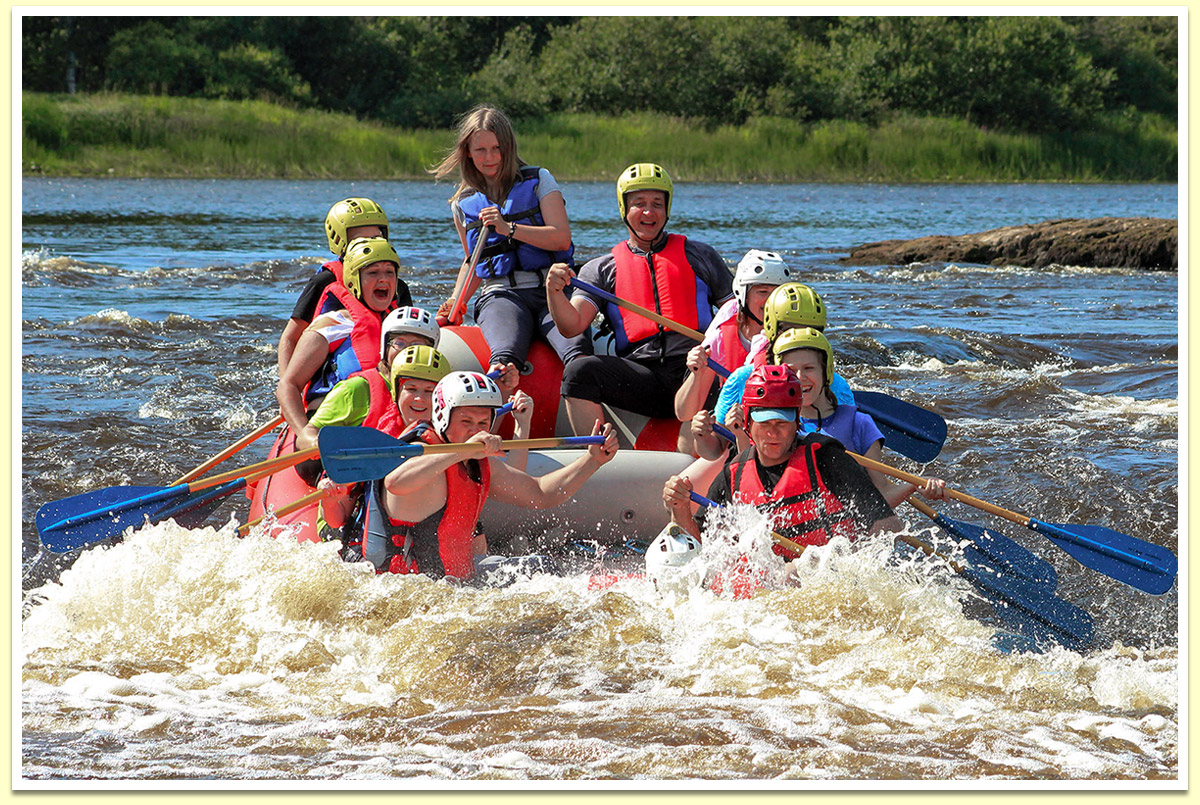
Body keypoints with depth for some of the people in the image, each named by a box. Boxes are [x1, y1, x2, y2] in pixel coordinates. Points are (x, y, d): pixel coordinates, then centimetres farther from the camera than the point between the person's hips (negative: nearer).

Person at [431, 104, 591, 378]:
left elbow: (561, 239, -2)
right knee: (507, 351, -36)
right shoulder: (463, 205, 17)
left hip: (553, 288, -1)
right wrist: (456, 303, 11)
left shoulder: (538, 180, 9)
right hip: (502, 295, 1)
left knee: (575, 345, -35)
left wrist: (510, 229, -11)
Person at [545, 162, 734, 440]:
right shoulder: (602, 268, 18)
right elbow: (572, 326, 5)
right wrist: (554, 292, -17)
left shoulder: (698, 256, 18)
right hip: (640, 374, 1)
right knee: (579, 371, -25)